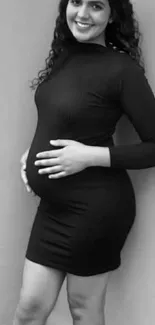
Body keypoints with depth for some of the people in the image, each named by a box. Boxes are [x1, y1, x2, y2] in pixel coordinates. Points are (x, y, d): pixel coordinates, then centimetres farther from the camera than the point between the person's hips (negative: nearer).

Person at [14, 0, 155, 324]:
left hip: (95, 206, -6)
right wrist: (32, 152, 4)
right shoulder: (64, 55, 5)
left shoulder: (122, 69, -16)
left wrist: (91, 156, -21)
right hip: (55, 202, 7)